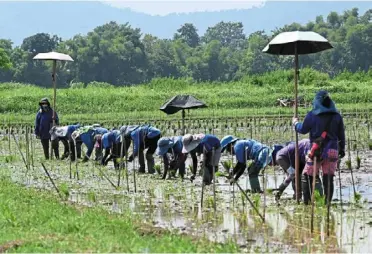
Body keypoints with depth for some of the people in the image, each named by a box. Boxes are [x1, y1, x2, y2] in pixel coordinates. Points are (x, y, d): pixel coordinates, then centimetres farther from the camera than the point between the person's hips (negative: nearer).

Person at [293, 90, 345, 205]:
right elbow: (341, 134, 9)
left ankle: (307, 202, -1)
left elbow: (303, 129, 3)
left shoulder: (312, 115, -6)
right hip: (333, 150, 3)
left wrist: (295, 123, 22)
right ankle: (328, 203, 4)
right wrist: (342, 149, 20)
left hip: (317, 151, -3)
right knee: (328, 178, 8)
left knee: (307, 176, 7)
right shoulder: (337, 116, 4)